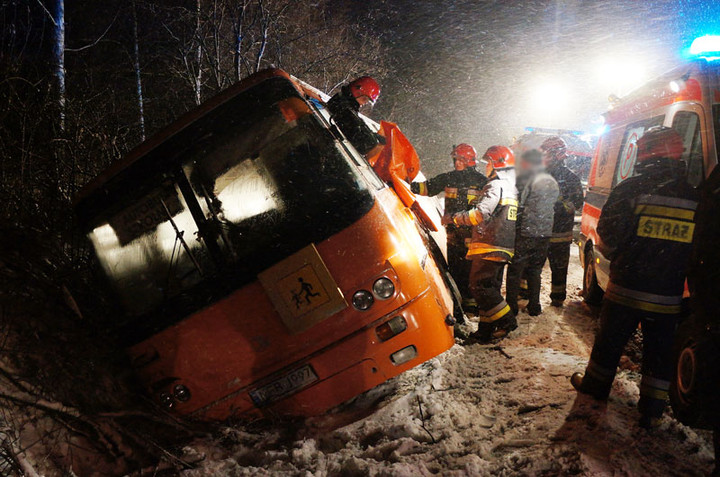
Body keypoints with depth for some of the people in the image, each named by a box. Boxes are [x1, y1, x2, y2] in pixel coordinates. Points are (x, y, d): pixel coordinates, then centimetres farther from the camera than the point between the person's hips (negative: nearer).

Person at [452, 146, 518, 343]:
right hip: (504, 248, 10)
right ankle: (486, 331, 14)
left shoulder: (496, 186, -12)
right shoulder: (512, 188, 20)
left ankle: (506, 320, -6)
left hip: (489, 247, -10)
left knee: (479, 286, -7)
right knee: (490, 288, 11)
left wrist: (457, 218, -11)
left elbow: (481, 214, -23)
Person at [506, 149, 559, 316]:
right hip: (545, 234, 7)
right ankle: (534, 307, 22)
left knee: (515, 271, 4)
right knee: (535, 271, 17)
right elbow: (555, 207, 18)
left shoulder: (526, 180, -13)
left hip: (526, 234, -7)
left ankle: (511, 307, 7)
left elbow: (517, 207, -15)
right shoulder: (552, 182, 12)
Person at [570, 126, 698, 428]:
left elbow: (608, 236, -8)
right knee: (659, 351, 13)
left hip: (626, 290, -2)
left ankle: (595, 385, 32)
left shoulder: (632, 188, -11)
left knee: (610, 341, 15)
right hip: (669, 298, 3)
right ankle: (652, 409, 21)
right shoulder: (695, 197, 0)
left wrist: (616, 258, 11)